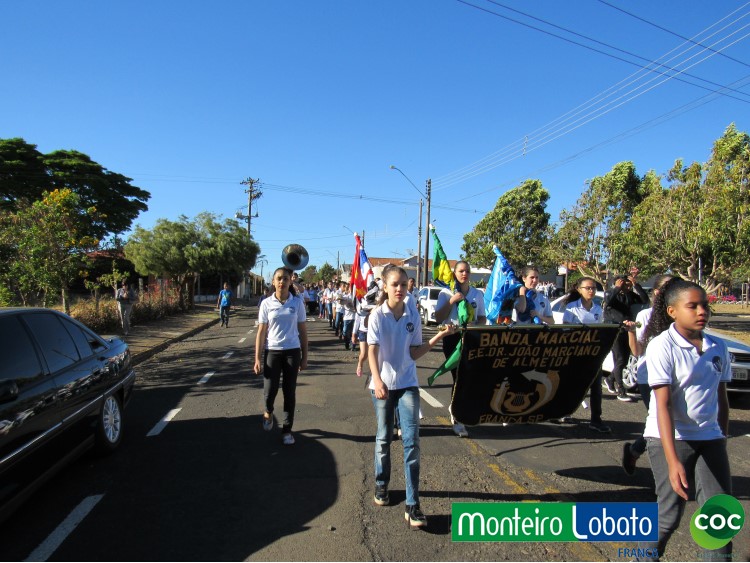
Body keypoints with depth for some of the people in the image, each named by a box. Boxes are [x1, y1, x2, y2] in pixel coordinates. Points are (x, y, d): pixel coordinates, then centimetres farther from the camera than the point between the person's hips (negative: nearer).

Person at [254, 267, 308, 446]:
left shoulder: (297, 302, -2)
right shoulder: (266, 303, -2)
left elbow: (303, 331, 4)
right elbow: (261, 332, 0)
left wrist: (304, 357, 3)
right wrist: (258, 359, -4)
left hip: (292, 352, 0)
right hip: (272, 351, 0)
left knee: (289, 392, 6)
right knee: (269, 391, -3)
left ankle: (287, 429, 22)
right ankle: (268, 412, 32)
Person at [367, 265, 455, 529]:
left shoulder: (413, 316, 1)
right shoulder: (378, 315, -8)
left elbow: (415, 353, 0)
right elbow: (372, 350, -17)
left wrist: (439, 336, -9)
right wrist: (377, 380, -32)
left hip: (408, 384, 2)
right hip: (383, 384, -1)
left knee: (411, 440, -6)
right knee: (384, 437, 12)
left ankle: (412, 504, -1)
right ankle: (381, 485, 35)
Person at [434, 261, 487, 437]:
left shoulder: (477, 294, 8)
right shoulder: (446, 293, 0)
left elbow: (482, 318, 11)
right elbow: (438, 318, -7)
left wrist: (475, 324, -11)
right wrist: (452, 301, -16)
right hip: (452, 338, -3)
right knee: (459, 377, -5)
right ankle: (457, 419, 5)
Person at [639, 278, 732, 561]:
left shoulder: (718, 347, 4)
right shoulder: (662, 346, -14)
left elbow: (721, 398, 14)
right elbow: (663, 404, -19)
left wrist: (723, 438, 15)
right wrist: (672, 461, -25)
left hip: (710, 439, 6)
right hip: (669, 440, -5)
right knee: (669, 515, 1)